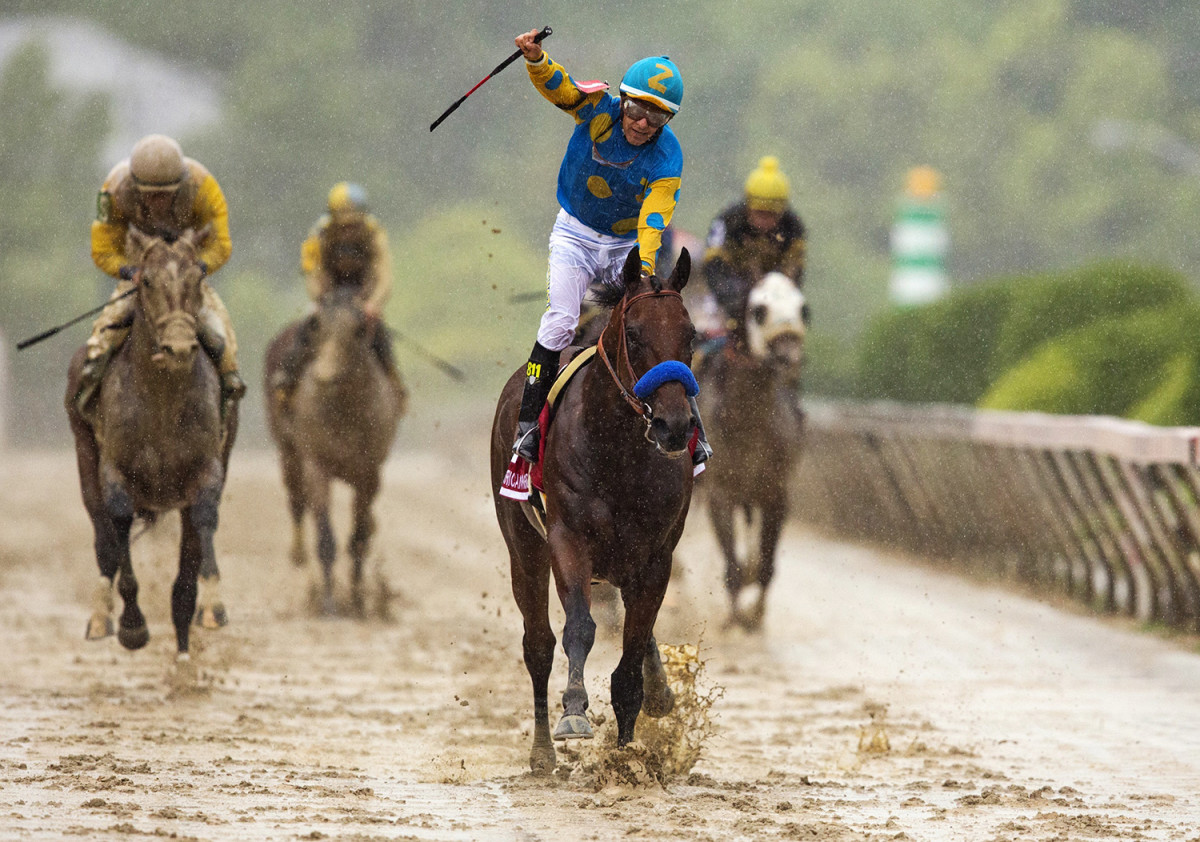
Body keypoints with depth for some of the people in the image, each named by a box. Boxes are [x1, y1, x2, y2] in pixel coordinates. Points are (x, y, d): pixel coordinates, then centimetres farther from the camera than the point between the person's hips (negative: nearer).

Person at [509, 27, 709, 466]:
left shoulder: (666, 157, -18)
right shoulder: (598, 109, -15)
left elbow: (654, 220, -25)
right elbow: (557, 86, -29)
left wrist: (644, 270, -39)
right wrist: (536, 59, -50)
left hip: (627, 246, 1)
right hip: (576, 236, -1)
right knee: (559, 321, -18)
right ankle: (527, 424, -14)